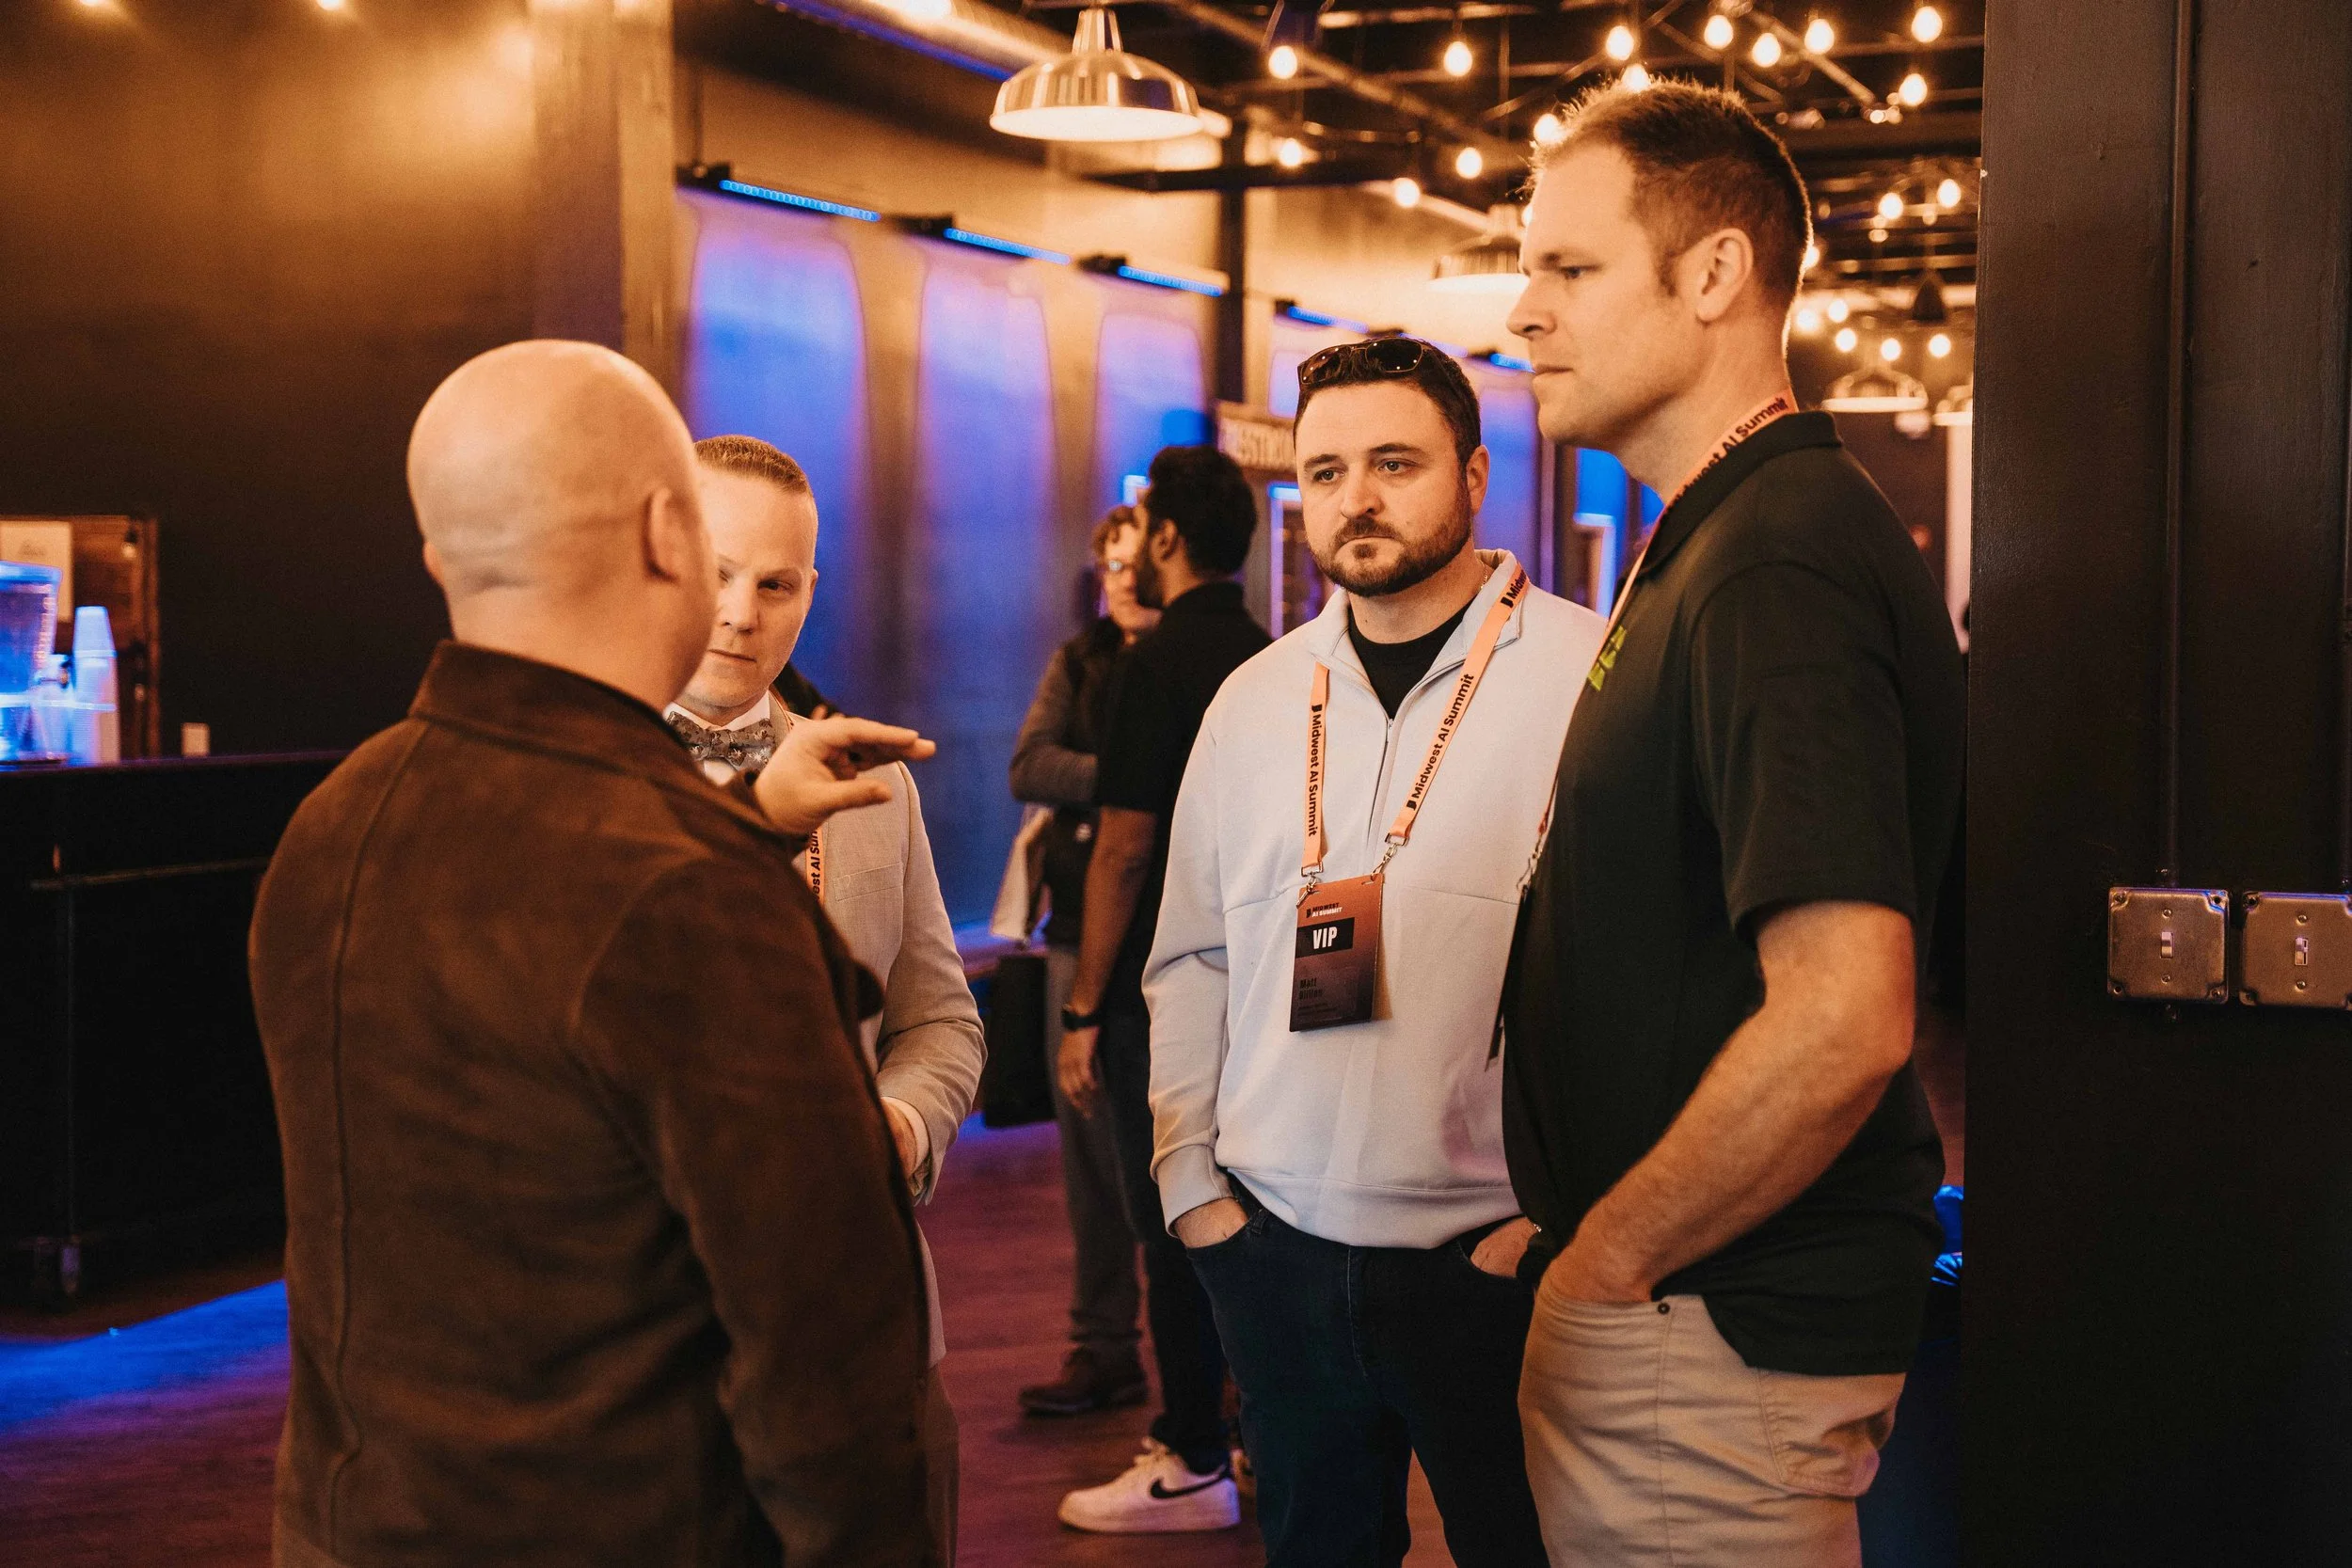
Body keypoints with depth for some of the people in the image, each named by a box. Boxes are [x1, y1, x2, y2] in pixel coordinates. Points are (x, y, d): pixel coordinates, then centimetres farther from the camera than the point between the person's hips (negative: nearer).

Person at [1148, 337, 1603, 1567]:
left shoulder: (1589, 677, -7)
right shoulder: (1254, 700, 10)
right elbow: (1191, 961, 15)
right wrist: (1189, 1178, 8)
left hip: (1495, 1260, -4)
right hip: (1276, 1249, 4)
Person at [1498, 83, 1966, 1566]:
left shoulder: (1777, 564, -21)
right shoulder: (1718, 540, 13)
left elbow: (1842, 1021, -30)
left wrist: (1607, 1259, -17)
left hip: (1711, 1332, -10)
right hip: (1668, 1311, 10)